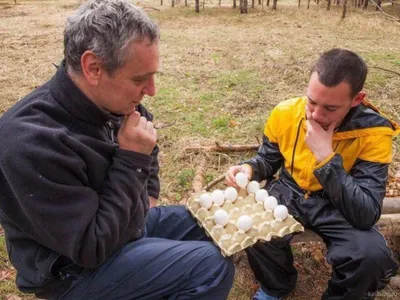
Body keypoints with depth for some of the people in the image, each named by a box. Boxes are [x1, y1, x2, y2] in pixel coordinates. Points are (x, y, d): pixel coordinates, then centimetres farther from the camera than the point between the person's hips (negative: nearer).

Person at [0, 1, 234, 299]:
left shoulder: (110, 102, -9)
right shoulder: (33, 141, -32)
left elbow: (148, 140, 15)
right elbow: (91, 248, -28)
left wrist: (148, 199, 8)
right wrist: (132, 159, -27)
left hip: (129, 220, 7)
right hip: (77, 267, -7)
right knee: (213, 267, -20)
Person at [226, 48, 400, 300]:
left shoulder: (374, 132, -22)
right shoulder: (285, 113, -13)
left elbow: (366, 215, -29)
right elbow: (268, 161, 5)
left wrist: (326, 157, -35)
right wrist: (249, 169, -20)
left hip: (338, 206, -1)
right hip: (289, 194, 2)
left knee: (372, 254, -30)